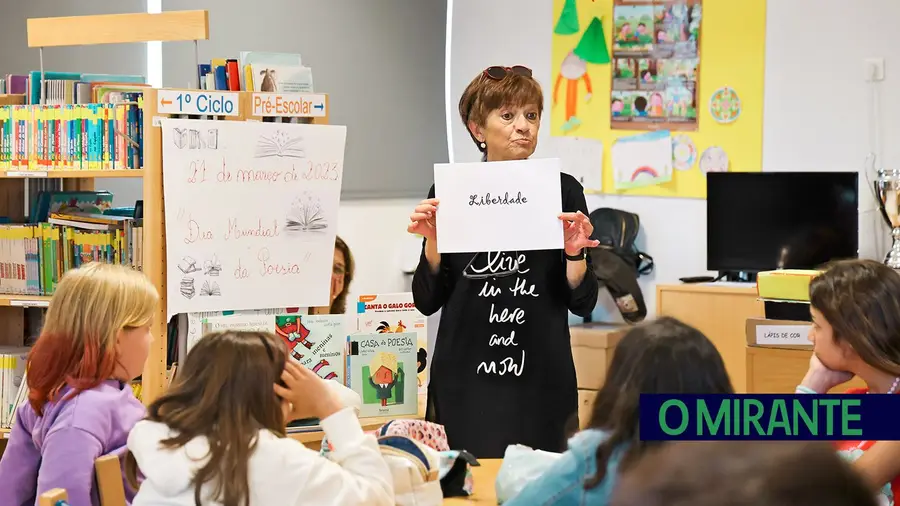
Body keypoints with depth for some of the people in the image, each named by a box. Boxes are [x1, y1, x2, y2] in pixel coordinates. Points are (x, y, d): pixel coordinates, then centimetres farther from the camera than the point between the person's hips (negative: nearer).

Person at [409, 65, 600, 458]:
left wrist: (574, 253, -15)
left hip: (541, 381, 0)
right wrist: (432, 241, -11)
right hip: (464, 381, 0)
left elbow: (582, 303, 2)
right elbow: (428, 301, 4)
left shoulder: (563, 190, 0)